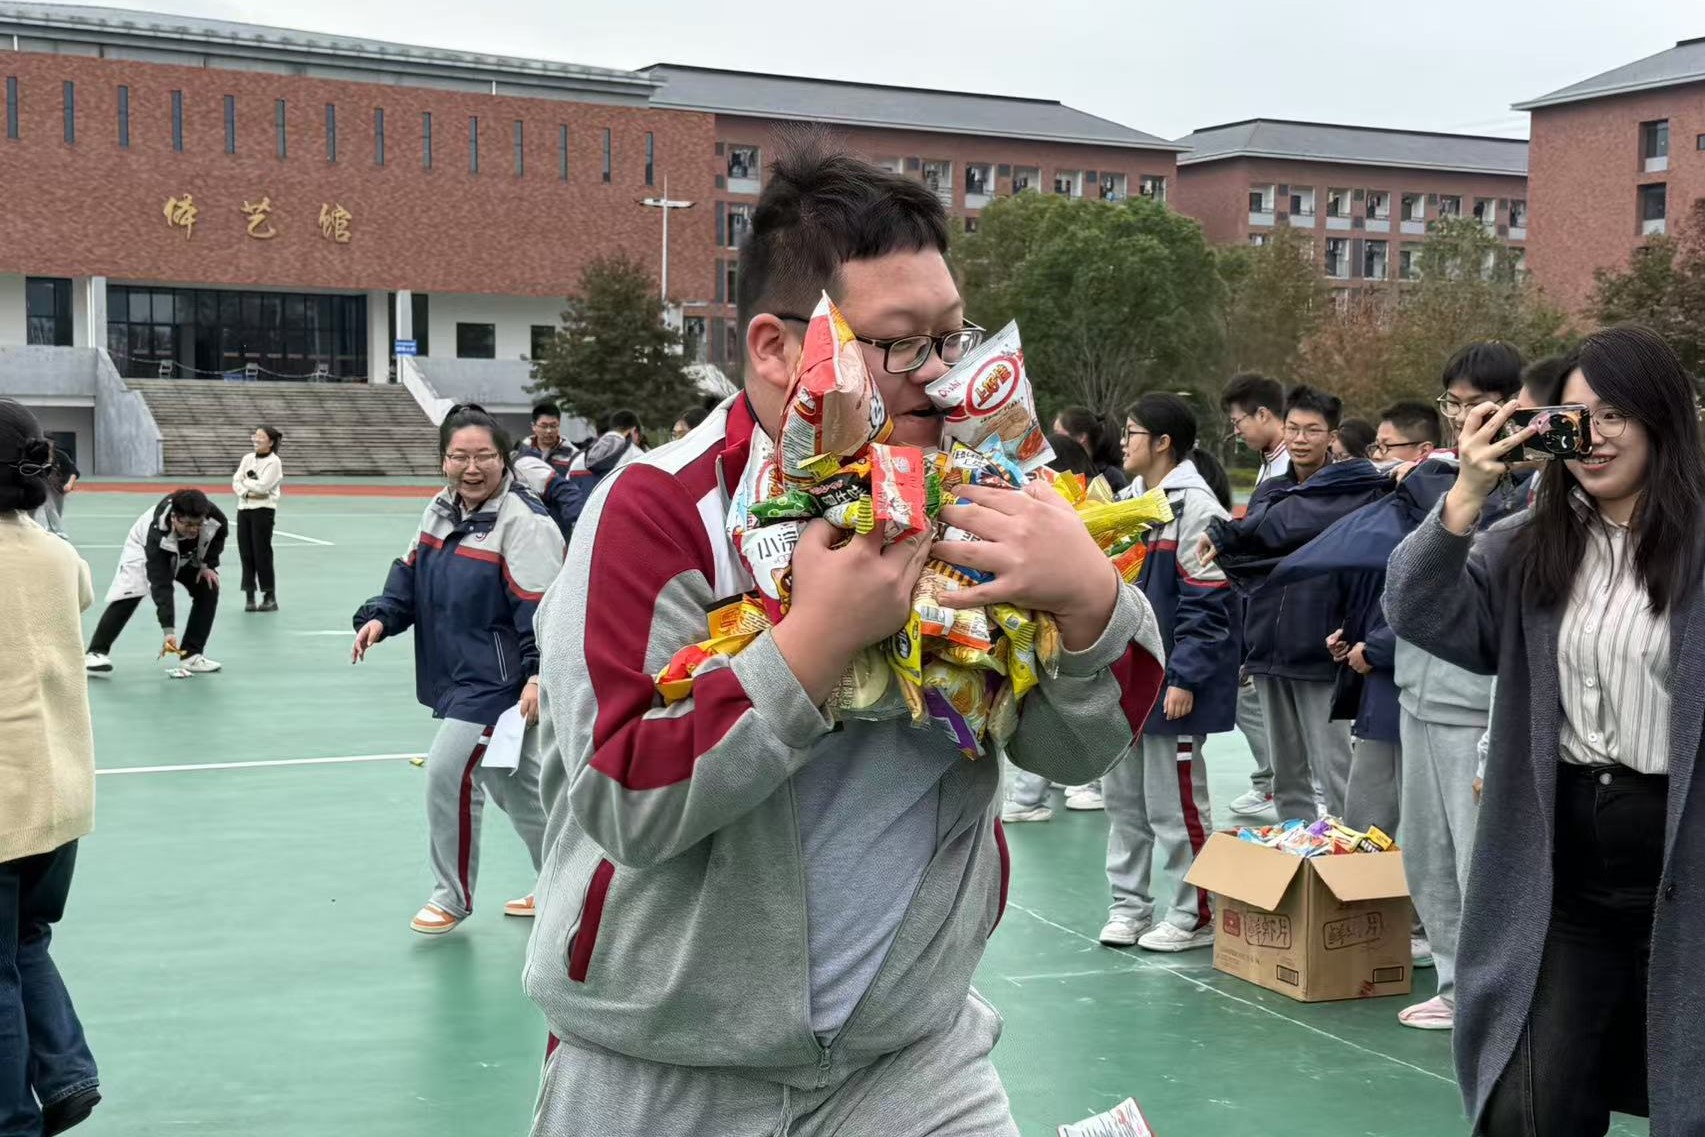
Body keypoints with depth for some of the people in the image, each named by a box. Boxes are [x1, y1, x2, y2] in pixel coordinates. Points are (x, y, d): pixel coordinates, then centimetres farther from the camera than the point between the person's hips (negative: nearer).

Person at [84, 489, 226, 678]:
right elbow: (161, 585, -45)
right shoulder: (158, 535, -45)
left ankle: (191, 655, -1)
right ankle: (96, 653, -14)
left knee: (209, 589, -8)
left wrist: (207, 564, -16)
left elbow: (220, 532, -8)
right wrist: (169, 630, -49)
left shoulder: (212, 514, -36)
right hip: (144, 548, -5)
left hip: (187, 555, 5)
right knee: (128, 596, -23)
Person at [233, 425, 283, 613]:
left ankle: (270, 597, 4)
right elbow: (236, 482, 4)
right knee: (246, 553, 5)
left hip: (263, 510, -6)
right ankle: (249, 596, 11)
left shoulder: (273, 462, -7)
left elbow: (262, 486, -17)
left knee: (262, 553, -4)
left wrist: (246, 481, -4)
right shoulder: (248, 458, 10)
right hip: (244, 508, 6)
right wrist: (247, 493, -12)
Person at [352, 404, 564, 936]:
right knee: (516, 785, 17)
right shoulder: (440, 510, 7)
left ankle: (453, 897, 8)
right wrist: (380, 617, -3)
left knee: (448, 772, -11)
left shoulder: (522, 520, -19)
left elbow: (542, 605, -23)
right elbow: (411, 573, 14)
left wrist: (538, 673, -30)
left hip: (500, 679, -9)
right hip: (456, 675, 9)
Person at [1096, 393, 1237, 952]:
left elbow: (1206, 602, -17)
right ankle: (1129, 906, 24)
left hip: (1169, 680, -9)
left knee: (1175, 803, -2)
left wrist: (1184, 678, -20)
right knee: (1122, 796, 13)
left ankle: (1193, 915, 10)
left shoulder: (1195, 506, -13)